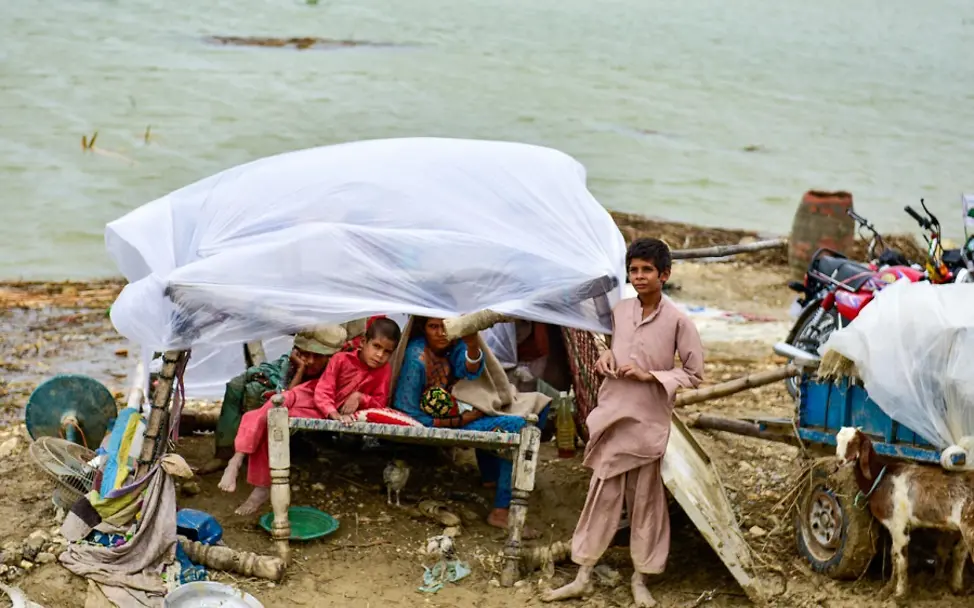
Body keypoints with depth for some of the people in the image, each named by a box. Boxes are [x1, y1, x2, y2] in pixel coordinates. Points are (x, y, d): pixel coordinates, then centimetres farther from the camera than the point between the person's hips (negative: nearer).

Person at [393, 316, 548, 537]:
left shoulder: (452, 343, -3)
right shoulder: (416, 359, -22)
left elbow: (470, 371, -23)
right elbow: (407, 415, -20)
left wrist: (472, 345, -46)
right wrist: (459, 421, -20)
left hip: (461, 412, 8)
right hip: (438, 425, -8)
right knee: (518, 427, -23)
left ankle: (492, 476, 19)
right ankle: (501, 512, -22)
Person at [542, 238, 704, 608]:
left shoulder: (677, 321, -9)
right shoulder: (620, 311, 5)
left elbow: (695, 375, -6)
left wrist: (650, 375, -16)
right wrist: (606, 357, 0)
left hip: (648, 423, -4)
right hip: (612, 417, 4)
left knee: (646, 502, 7)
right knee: (601, 496, 7)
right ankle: (583, 578, 14)